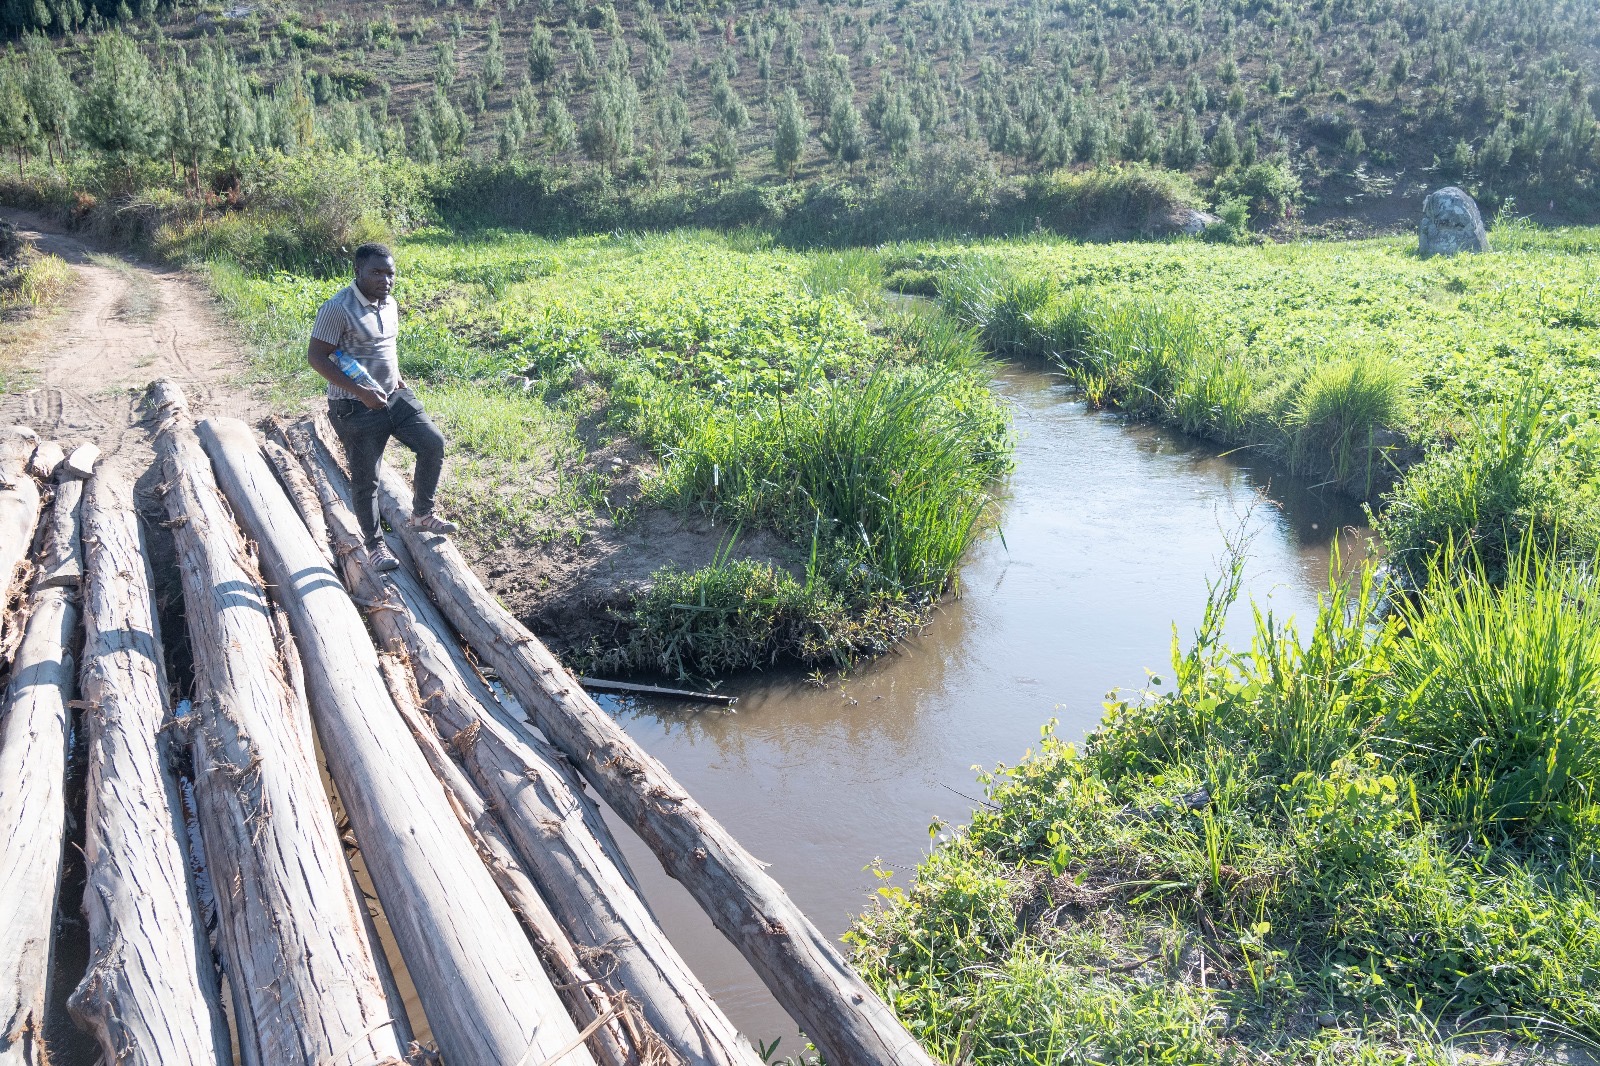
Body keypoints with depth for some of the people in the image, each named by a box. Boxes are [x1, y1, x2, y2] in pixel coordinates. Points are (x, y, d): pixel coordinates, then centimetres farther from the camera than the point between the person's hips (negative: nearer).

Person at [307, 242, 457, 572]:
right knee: (365, 479, 2)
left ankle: (422, 514, 14)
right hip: (355, 408, -7)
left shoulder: (389, 304, 6)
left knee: (433, 442, -5)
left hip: (394, 396, 7)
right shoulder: (338, 309, -18)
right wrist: (361, 392, -23)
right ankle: (375, 544, 20)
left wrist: (397, 375, 6)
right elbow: (315, 356, -19)